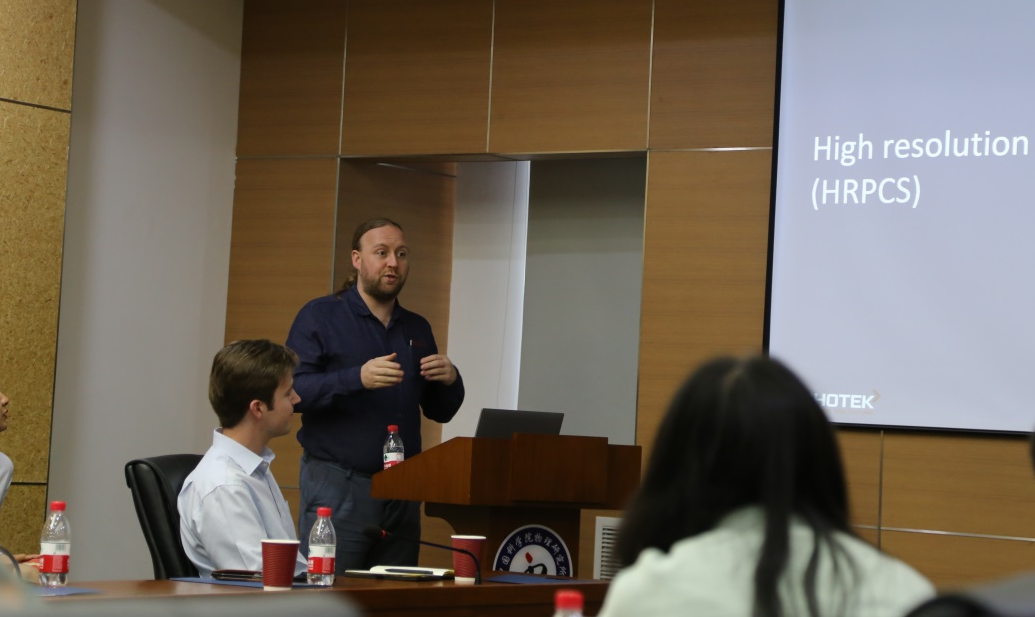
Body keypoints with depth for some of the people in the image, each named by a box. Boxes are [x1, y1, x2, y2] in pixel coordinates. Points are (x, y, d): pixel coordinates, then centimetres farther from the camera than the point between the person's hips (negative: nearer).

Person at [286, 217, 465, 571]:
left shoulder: (417, 329, 18)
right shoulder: (320, 317, 1)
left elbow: (440, 412, 19)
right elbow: (293, 390, -12)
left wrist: (450, 381, -3)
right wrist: (357, 379, -25)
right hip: (337, 485, -5)